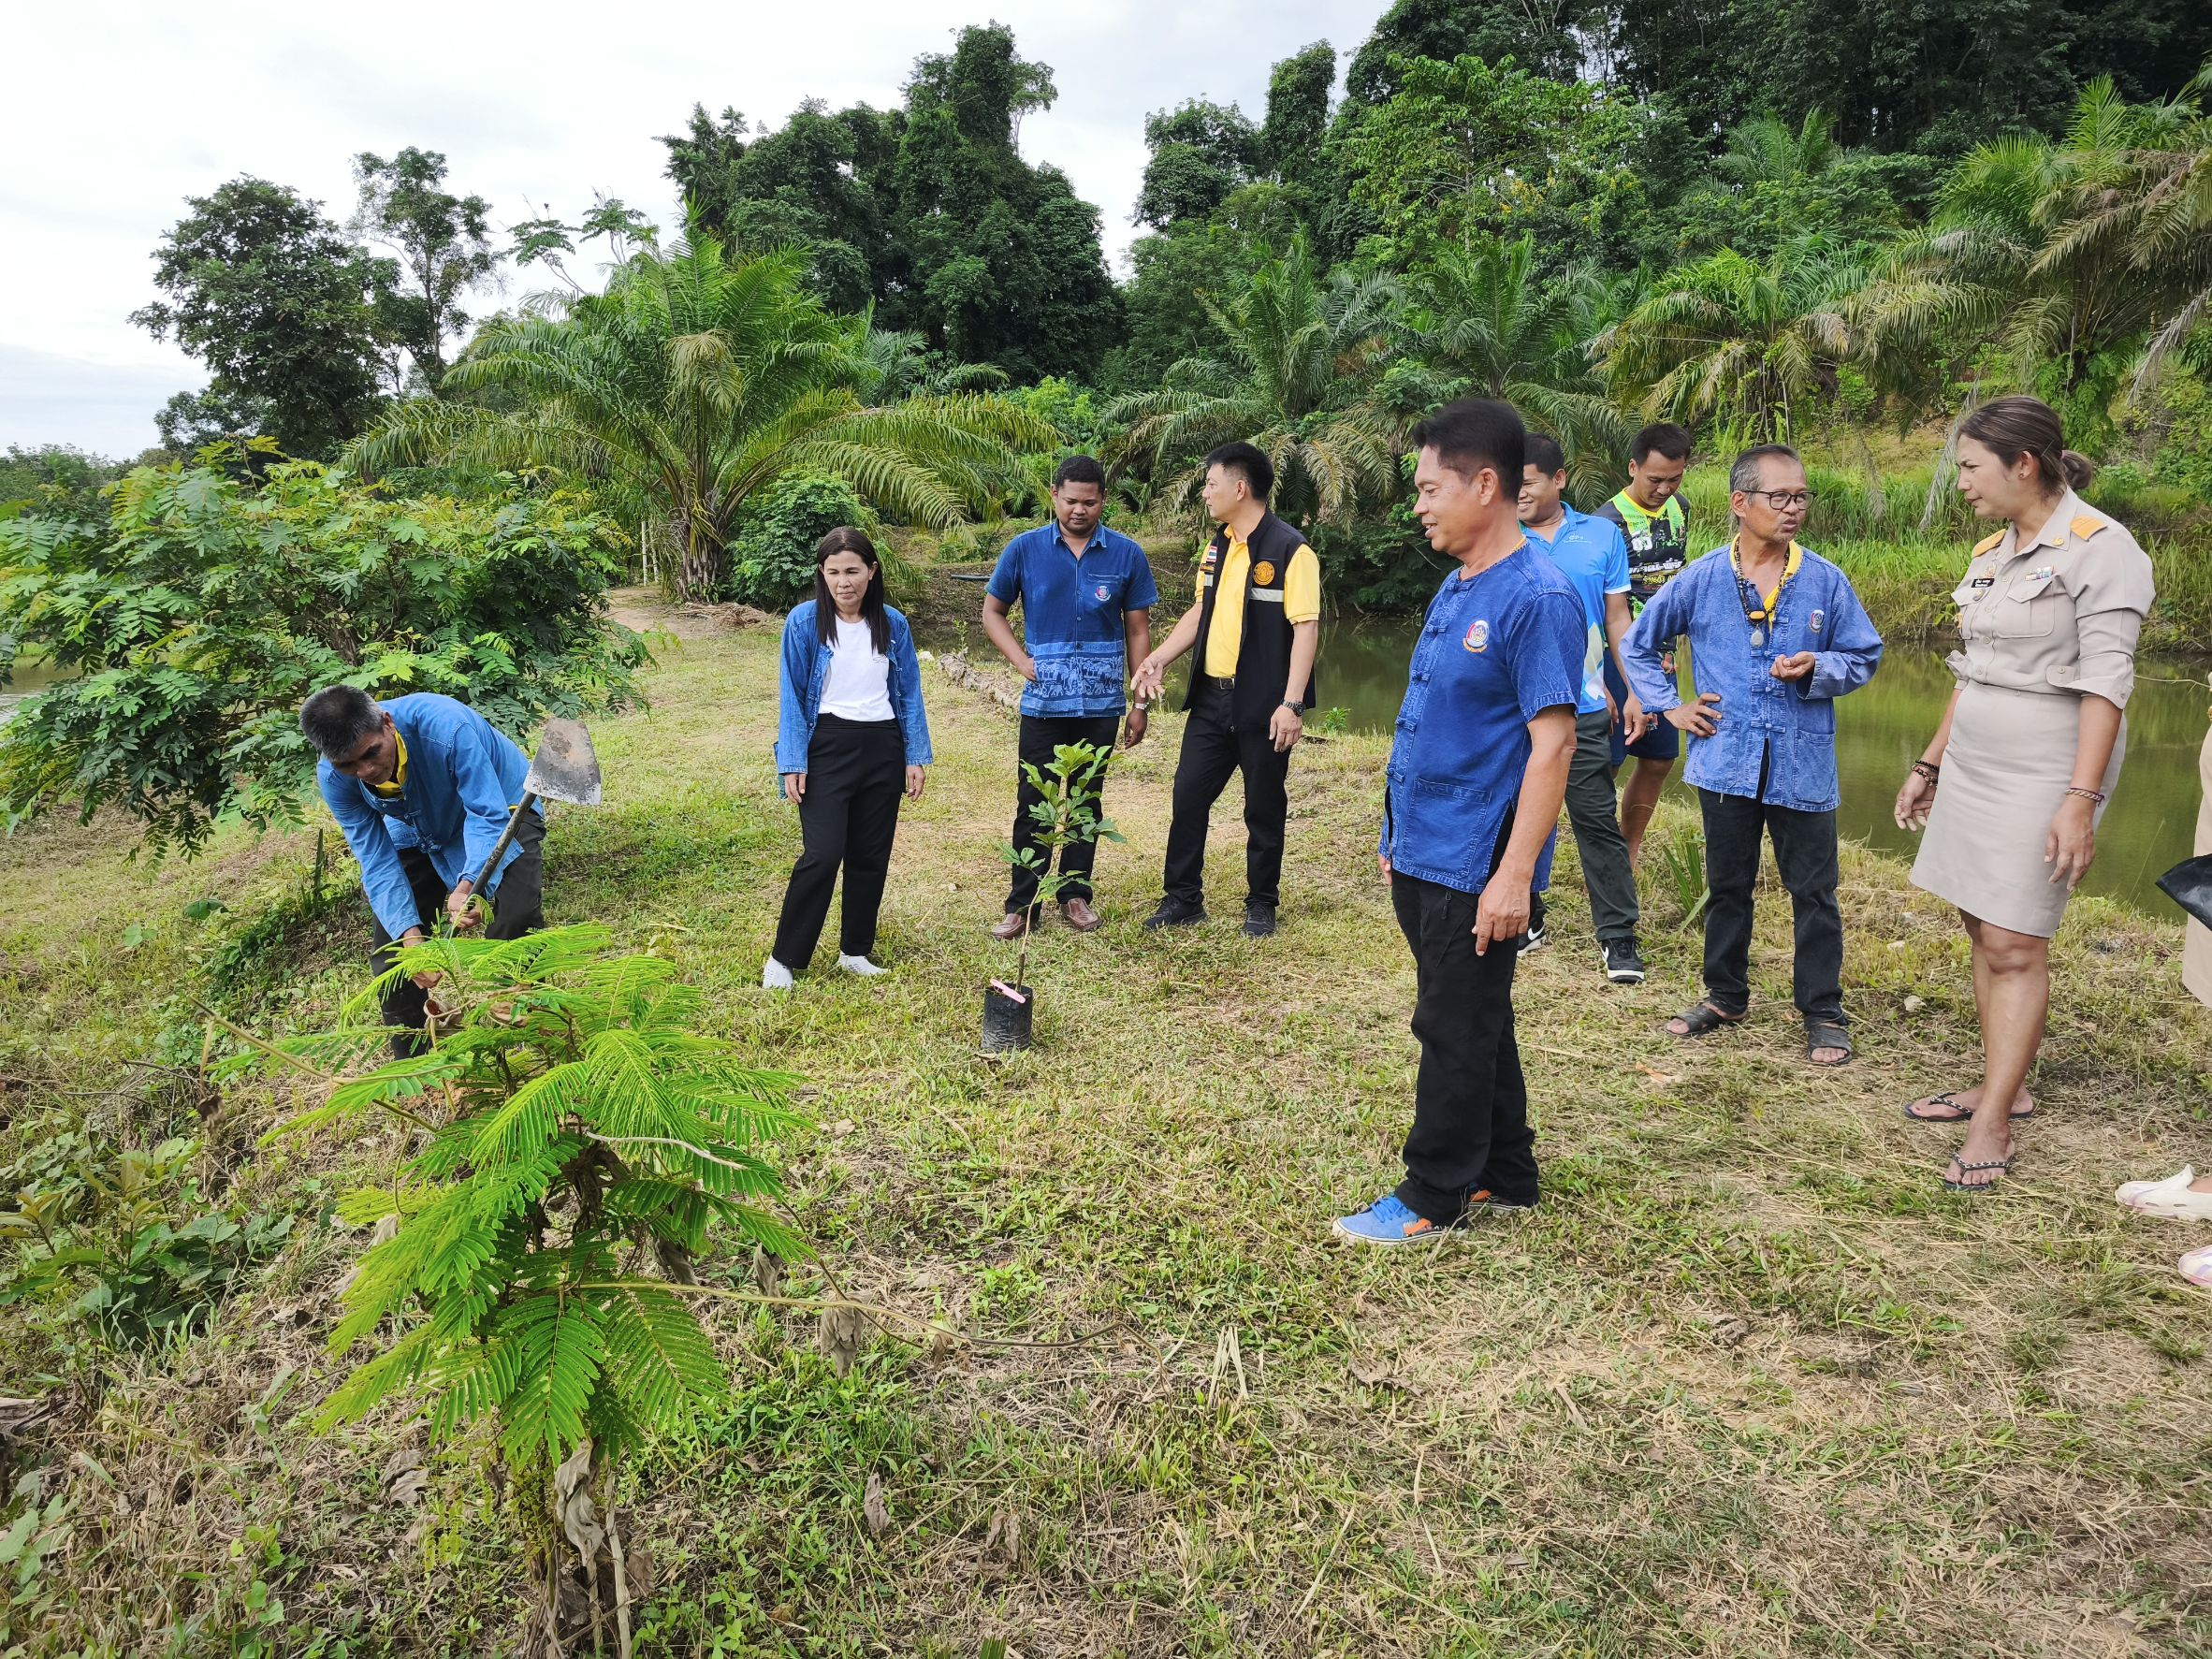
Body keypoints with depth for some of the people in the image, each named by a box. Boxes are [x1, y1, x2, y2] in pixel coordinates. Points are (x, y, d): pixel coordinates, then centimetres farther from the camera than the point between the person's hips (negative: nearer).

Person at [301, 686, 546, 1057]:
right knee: (391, 945, -1)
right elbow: (377, 860, -23)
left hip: (501, 808, -4)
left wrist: (467, 886, -55)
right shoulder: (333, 778, -25)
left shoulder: (444, 727, -41)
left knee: (517, 919, -27)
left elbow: (489, 816, -39)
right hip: (421, 834, 5)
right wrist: (409, 933, -37)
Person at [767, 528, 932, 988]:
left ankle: (856, 950, 23)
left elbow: (909, 694, 10)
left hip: (883, 748, 4)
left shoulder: (893, 624, 5)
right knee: (823, 855, -12)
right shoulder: (805, 621, -4)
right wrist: (792, 764, -9)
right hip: (828, 746, -3)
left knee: (872, 856, 8)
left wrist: (915, 757, 4)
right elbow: (792, 697, -3)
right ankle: (783, 958, 1)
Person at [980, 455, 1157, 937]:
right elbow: (992, 612, 9)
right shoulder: (1025, 549, -1)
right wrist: (1021, 661, -6)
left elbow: (1138, 631, 4)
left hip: (1101, 703, 1)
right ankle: (1022, 904, 12)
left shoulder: (1126, 554, 0)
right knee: (1032, 803, 2)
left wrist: (1139, 705, 3)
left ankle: (1075, 895, 24)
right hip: (1043, 701, 0)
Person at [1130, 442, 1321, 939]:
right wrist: (1159, 658, 7)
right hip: (1211, 697, 7)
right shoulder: (1216, 548, 11)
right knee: (1188, 795, 8)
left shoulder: (1289, 550, -13)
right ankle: (1183, 898, 20)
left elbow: (1306, 628, -16)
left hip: (1263, 706, -7)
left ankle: (1261, 904, 21)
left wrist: (1292, 704, -22)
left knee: (1264, 808, 6)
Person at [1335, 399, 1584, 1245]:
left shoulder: (1537, 596, -17)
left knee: (1457, 1033, 4)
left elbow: (1552, 743, -20)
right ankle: (1504, 1177, 32)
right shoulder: (1455, 588, 11)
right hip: (1423, 854, 9)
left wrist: (1514, 873, -23)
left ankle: (1433, 1198, 18)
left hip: (1475, 866, -9)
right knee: (1476, 1023, 18)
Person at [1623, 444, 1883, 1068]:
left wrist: (1816, 670, -14)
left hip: (1803, 766, -1)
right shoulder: (1701, 581, 0)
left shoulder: (1826, 581, -1)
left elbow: (1864, 658, 6)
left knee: (1814, 893, 6)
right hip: (1727, 763, 1)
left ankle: (1823, 1013, 18)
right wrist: (1670, 707, 4)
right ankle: (1726, 994, 30)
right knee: (1727, 887, 14)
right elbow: (1639, 646, 11)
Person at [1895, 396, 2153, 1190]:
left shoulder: (2098, 549, -12)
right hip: (1974, 767, 8)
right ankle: (2002, 1086, 21)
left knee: (2014, 944, -7)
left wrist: (2080, 800, -23)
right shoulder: (1991, 554, 11)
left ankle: (1991, 1125, -2)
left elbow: (2105, 684, -17)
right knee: (1984, 931, 10)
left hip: (2043, 776, -8)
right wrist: (1930, 764, 20)